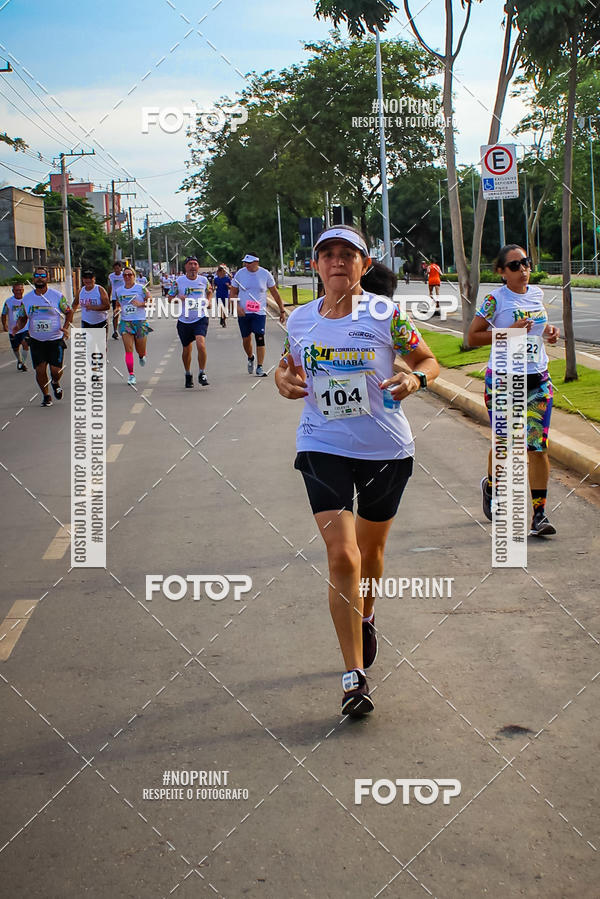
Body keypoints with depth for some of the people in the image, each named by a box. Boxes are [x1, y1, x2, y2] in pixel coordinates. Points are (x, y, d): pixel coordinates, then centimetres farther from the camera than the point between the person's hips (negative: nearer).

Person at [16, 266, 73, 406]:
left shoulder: (57, 296, -5)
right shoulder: (26, 298, 2)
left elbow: (69, 312, 6)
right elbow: (22, 318, 12)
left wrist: (65, 327, -10)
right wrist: (18, 326, -11)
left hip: (55, 340, -2)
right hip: (36, 341, 2)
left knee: (56, 370, -7)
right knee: (40, 370, -4)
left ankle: (55, 383, 30)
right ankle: (46, 396, 19)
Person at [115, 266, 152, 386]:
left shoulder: (141, 288, -3)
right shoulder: (118, 290, 9)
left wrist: (141, 304, -18)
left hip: (140, 322, -2)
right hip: (125, 321, 2)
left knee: (140, 351, 7)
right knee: (128, 349, -11)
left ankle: (141, 356, 45)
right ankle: (131, 375, -6)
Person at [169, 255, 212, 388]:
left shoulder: (204, 280, 2)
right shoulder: (179, 281, -2)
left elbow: (209, 292, 23)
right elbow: (170, 297, 6)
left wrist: (208, 301, 4)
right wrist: (178, 298, -14)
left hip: (201, 318, -1)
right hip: (184, 320, 1)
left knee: (201, 344, -23)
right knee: (186, 349, 10)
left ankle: (202, 373, -9)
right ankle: (188, 375, 33)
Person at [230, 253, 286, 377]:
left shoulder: (265, 274, -2)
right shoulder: (240, 274, 0)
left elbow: (275, 293, 8)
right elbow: (233, 293, 7)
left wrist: (282, 310, 9)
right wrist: (237, 306, -10)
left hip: (259, 312, -2)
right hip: (243, 313, 2)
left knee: (260, 338, -11)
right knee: (246, 339, 8)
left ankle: (259, 367, -7)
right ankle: (250, 358, 38)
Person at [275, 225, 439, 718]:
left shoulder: (386, 314, -6)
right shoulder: (300, 319, 2)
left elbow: (428, 360, 3)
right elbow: (289, 362, 19)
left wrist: (415, 377, -19)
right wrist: (284, 379, -4)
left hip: (386, 449, 0)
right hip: (323, 448, 0)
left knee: (370, 551, 17)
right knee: (341, 555, -14)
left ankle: (365, 617, 51)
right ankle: (355, 675, -8)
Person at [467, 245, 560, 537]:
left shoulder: (537, 294, 8)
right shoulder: (495, 299, -8)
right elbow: (472, 337, -8)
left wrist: (548, 330, 5)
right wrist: (508, 332, -18)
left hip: (537, 378, 4)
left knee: (538, 447, -3)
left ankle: (539, 515, 0)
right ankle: (490, 485, 39)